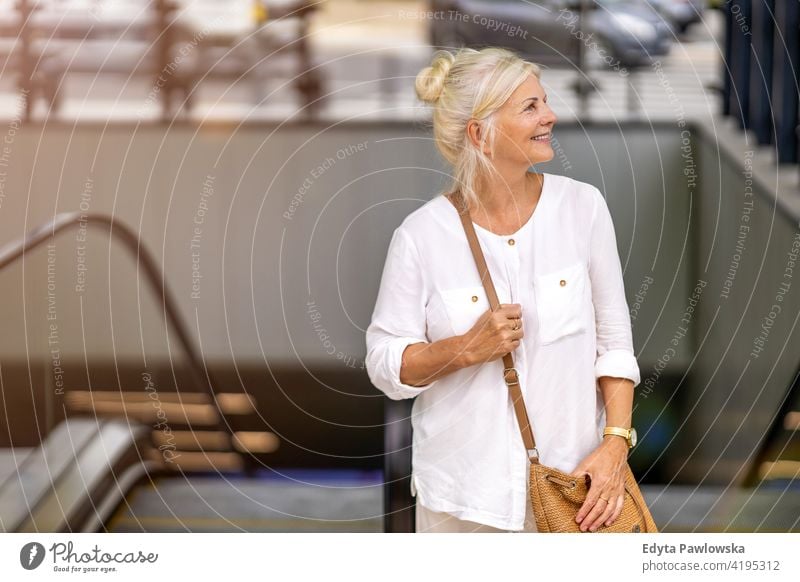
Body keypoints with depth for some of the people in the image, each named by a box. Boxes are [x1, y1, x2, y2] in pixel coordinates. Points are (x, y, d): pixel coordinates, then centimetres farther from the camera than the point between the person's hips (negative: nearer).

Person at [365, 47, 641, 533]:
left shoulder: (582, 207, -5)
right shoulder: (423, 235, -10)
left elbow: (614, 340, 0)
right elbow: (386, 365, -4)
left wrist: (616, 444, -10)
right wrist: (468, 348, -19)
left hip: (573, 477, 1)